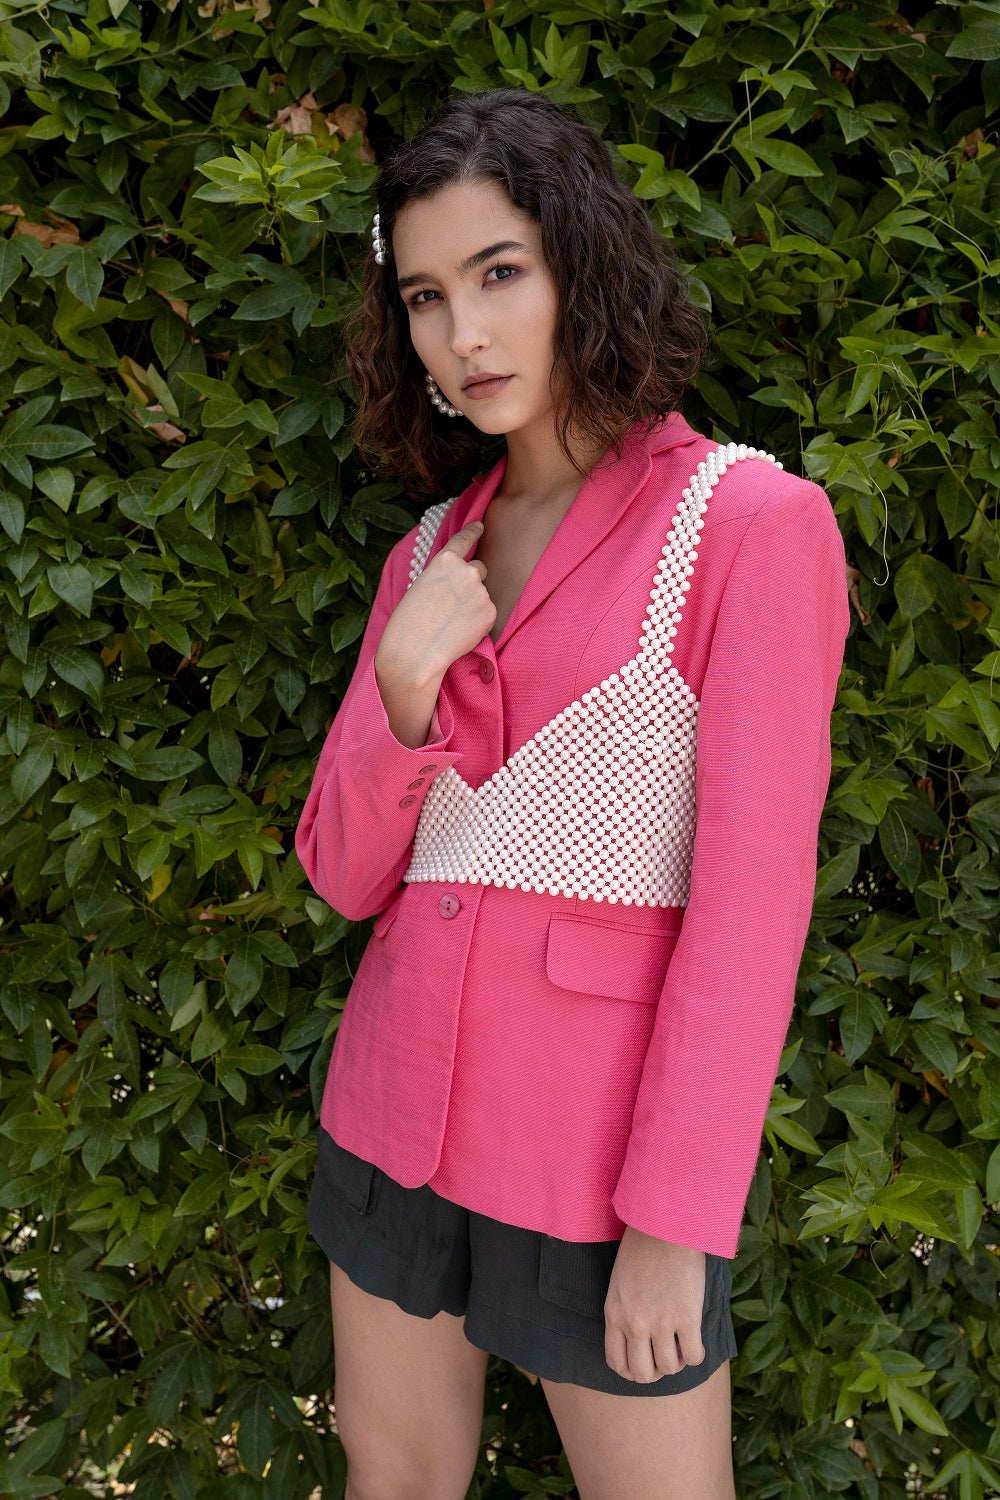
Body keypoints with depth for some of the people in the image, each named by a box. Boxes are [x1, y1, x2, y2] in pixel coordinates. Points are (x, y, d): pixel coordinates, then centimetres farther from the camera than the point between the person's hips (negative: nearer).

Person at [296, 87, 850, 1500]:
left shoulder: (751, 521, -9)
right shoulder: (434, 553, 8)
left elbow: (753, 893, -13)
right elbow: (345, 871, 6)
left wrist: (676, 1224, -14)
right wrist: (403, 682, -12)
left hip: (603, 1126, -5)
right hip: (399, 1101, 6)